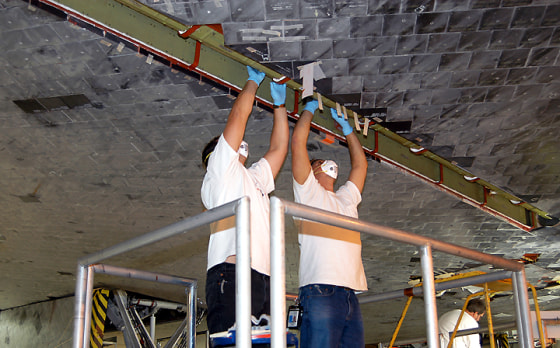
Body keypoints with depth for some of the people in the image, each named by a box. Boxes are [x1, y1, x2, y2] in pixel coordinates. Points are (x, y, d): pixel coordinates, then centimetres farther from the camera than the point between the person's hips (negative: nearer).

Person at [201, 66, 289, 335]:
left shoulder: (255, 179, 36)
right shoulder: (219, 170, 15)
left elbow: (278, 148, 36)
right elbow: (238, 116, 12)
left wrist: (279, 103, 41)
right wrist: (253, 81, 27)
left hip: (263, 279, 7)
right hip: (231, 274, -7)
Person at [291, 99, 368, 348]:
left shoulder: (347, 198, 30)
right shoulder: (308, 191, 12)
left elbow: (360, 164, 36)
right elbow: (298, 140, 7)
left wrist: (345, 126, 41)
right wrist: (309, 110, 21)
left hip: (350, 294, 6)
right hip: (320, 290, -6)